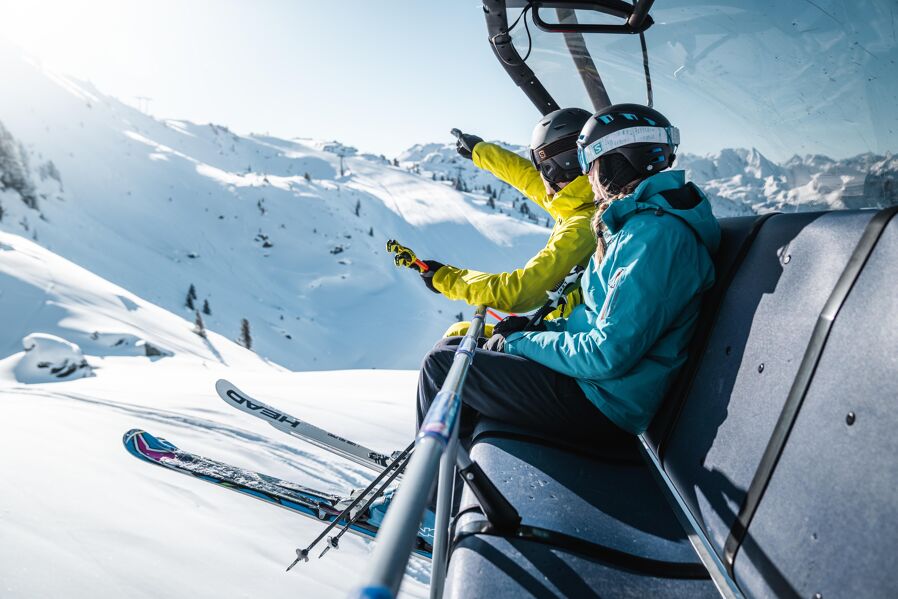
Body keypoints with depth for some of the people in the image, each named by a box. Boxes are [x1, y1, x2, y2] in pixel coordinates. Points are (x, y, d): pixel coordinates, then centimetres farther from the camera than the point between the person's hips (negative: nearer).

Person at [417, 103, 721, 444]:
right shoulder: (638, 223, 11)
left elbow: (608, 355, -26)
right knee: (451, 348, 10)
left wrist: (519, 342, -12)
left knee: (441, 365, -7)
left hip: (607, 407, -10)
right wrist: (536, 329, 5)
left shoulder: (656, 235, -22)